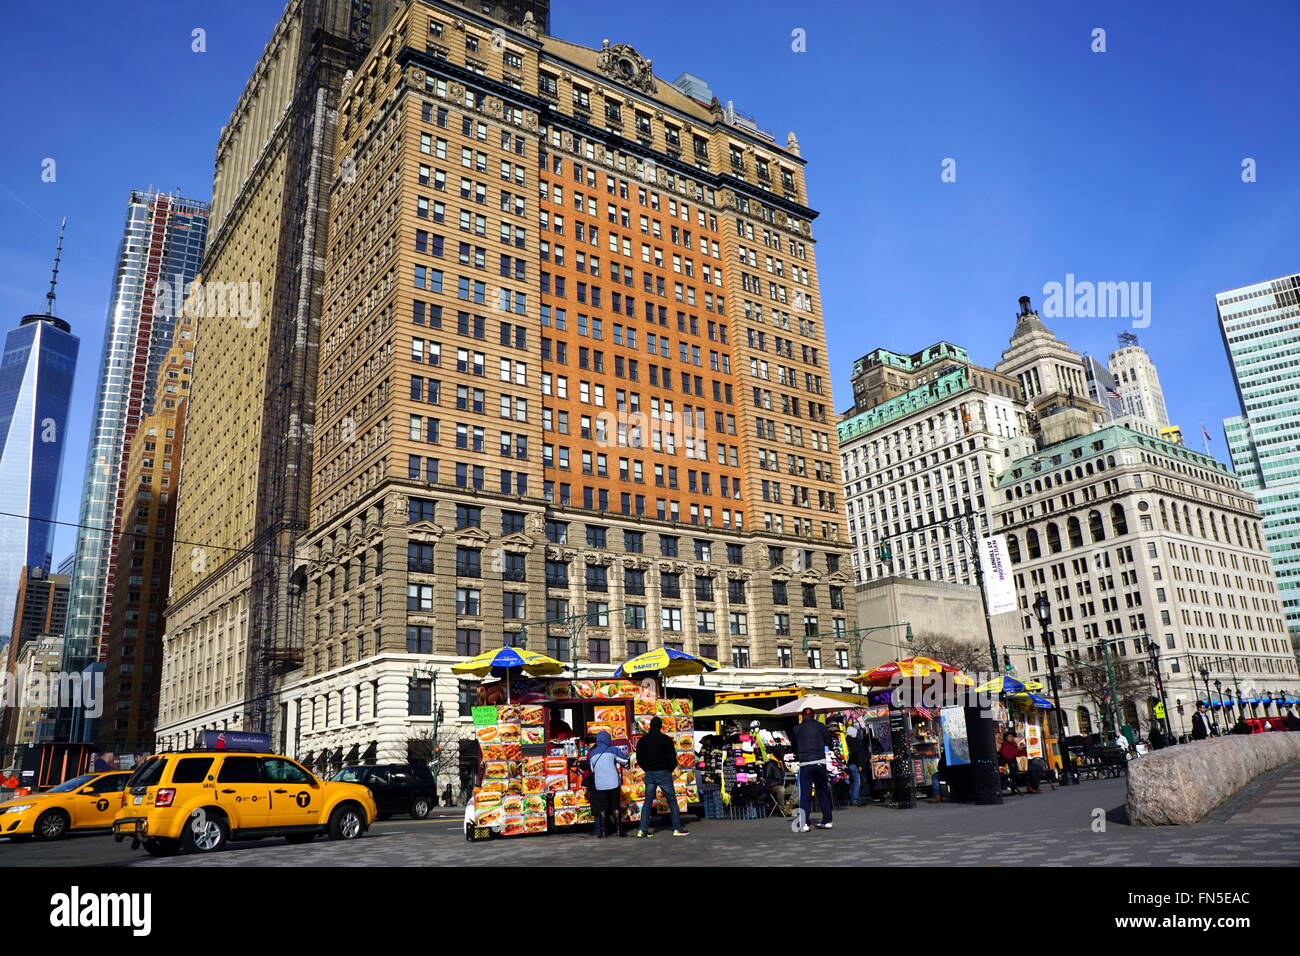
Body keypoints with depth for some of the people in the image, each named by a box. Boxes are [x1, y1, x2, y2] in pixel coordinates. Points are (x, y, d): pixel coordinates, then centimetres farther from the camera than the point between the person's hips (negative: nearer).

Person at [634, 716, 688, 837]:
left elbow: (639, 759, 8)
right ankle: (677, 828, 2)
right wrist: (670, 769, 8)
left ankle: (643, 829, 3)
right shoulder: (666, 739, -7)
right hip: (663, 773, -4)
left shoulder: (642, 740, 6)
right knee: (672, 800, 4)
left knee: (648, 801, 9)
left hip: (649, 774, 4)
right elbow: (672, 758, -8)